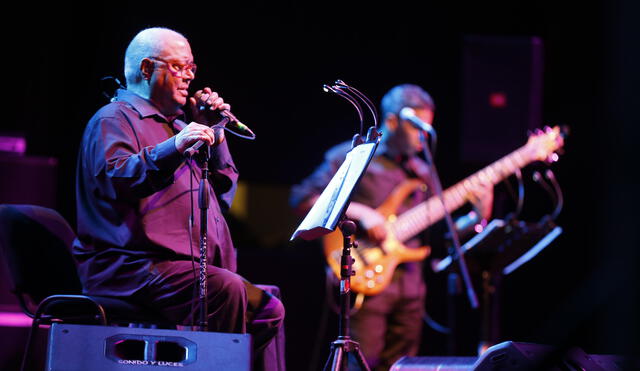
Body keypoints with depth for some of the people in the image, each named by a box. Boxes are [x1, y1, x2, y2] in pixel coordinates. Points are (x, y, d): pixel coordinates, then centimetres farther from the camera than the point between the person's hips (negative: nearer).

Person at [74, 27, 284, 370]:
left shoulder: (174, 124, 28)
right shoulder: (115, 118, 1)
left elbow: (224, 192, 27)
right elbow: (114, 178, -21)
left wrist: (214, 135, 14)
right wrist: (172, 148, -34)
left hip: (190, 267, 9)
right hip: (131, 264, -9)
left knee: (268, 309, -5)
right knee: (225, 288, -32)